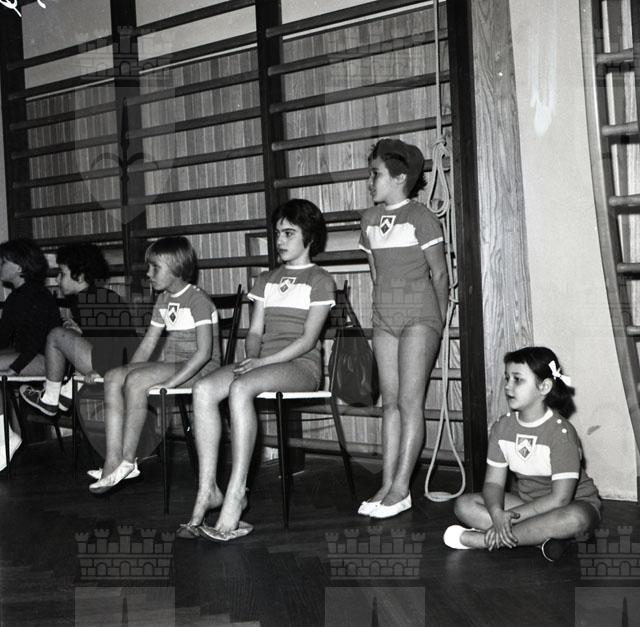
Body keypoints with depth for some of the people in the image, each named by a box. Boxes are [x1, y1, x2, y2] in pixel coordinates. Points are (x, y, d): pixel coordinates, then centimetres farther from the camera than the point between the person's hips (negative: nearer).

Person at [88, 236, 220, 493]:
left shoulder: (197, 300, -11)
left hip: (200, 368, -9)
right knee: (113, 377, -13)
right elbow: (147, 344, 16)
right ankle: (113, 460, -20)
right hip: (171, 365, 9)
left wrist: (170, 383, -26)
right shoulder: (163, 301, 16)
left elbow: (204, 352, -21)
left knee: (136, 380, -29)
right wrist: (126, 373, 1)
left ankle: (127, 460, -20)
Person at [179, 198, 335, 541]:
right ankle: (207, 490, -25)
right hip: (262, 361, 6)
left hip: (301, 365, -6)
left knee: (240, 388, -36)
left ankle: (236, 493, -37)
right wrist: (252, 357, -6)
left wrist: (263, 362, -17)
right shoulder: (266, 280, 24)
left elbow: (308, 338, -7)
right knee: (203, 390, -25)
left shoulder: (320, 281, 5)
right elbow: (255, 331, 17)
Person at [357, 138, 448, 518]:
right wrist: (385, 309, 14)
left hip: (419, 317, -6)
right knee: (390, 402, 6)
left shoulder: (421, 218, -7)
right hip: (384, 319, 6)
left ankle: (401, 489, -4)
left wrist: (439, 323, -2)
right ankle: (387, 486, 8)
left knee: (410, 401, -7)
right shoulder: (370, 220, 11)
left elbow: (440, 274, -5)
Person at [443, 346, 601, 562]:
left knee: (575, 519, -41)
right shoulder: (502, 427, -5)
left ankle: (481, 539, -32)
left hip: (576, 503, -5)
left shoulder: (561, 433, -22)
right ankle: (541, 537, -24)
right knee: (464, 504, -12)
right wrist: (497, 514, -28)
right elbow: (493, 482, -6)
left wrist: (510, 516, -27)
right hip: (528, 502, 5)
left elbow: (560, 499, -27)